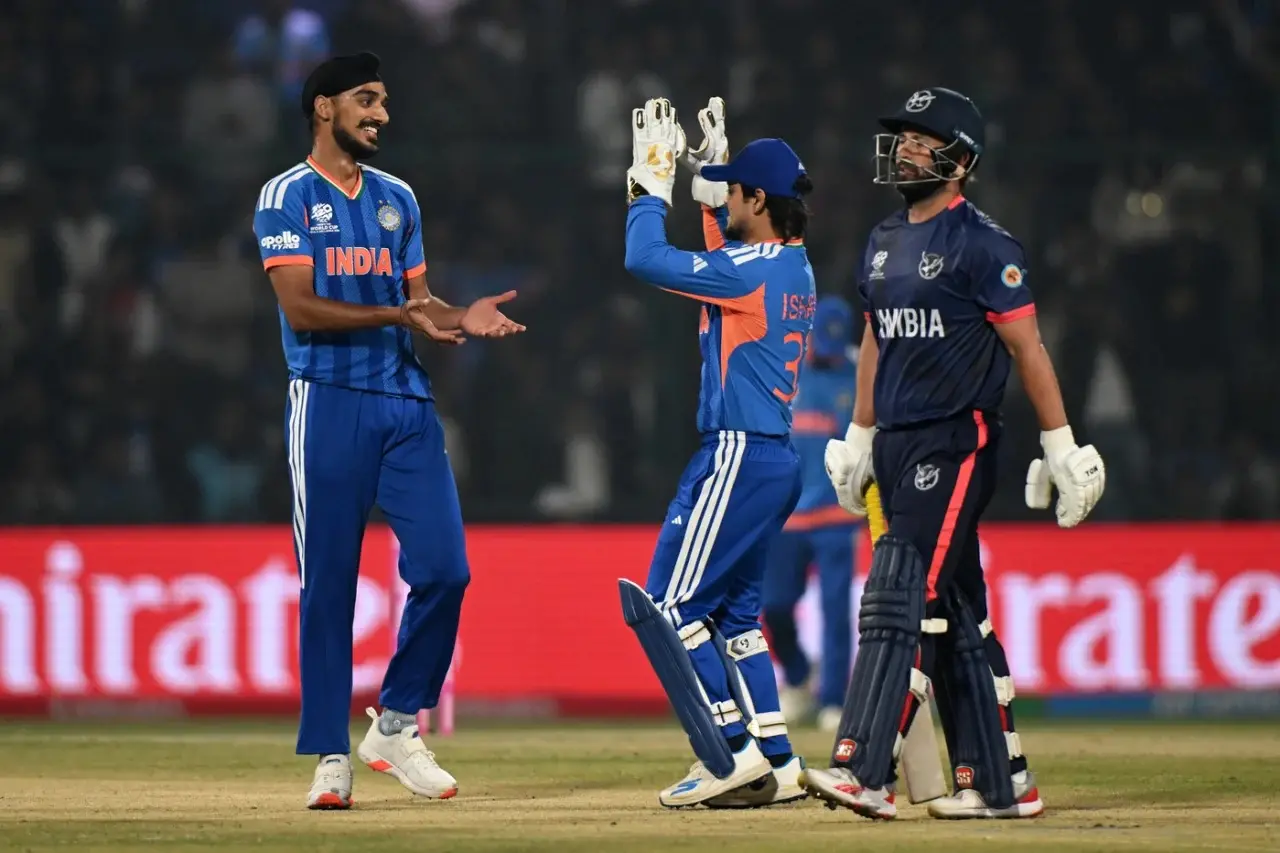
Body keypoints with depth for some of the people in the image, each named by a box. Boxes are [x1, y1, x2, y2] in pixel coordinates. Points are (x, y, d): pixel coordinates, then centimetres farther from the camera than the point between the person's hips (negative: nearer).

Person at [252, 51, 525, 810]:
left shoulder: (398, 199, 17)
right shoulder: (287, 198, -1)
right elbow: (301, 309, -12)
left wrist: (460, 318, -4)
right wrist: (396, 315, -22)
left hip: (406, 401, 5)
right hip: (329, 402, -5)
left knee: (443, 568, -5)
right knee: (329, 582, -2)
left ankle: (397, 726, 12)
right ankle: (331, 755, 3)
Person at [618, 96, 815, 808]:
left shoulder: (753, 270, -15)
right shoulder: (794, 268, 12)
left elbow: (647, 258, -15)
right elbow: (726, 249, 34)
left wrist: (653, 183, -2)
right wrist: (709, 170, 31)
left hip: (739, 454, -10)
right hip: (777, 457, 10)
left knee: (669, 606, -7)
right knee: (733, 610, 15)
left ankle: (733, 751, -11)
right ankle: (775, 762, 11)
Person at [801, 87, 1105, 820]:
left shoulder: (983, 245, -9)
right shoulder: (885, 242, 15)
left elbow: (1028, 349, -10)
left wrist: (1061, 448, -11)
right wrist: (859, 439, 22)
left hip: (957, 444, -8)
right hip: (897, 447, 8)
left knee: (900, 598, -16)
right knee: (956, 615, 9)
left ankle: (866, 772, -21)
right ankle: (999, 781, 14)